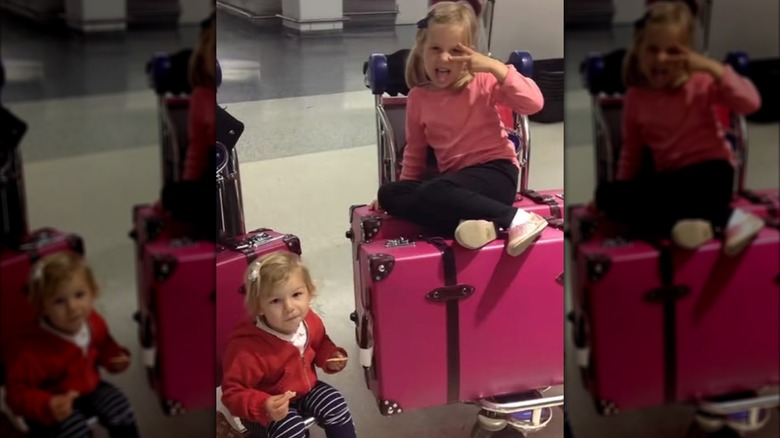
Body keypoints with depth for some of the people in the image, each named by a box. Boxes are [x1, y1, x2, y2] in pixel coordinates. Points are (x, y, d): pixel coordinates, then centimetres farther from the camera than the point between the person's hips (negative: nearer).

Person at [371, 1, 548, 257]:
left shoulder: (484, 82, -7)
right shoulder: (418, 97, 7)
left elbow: (534, 103, -21)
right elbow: (414, 152, 20)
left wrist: (495, 67, -24)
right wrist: (403, 187, 13)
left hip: (495, 171, -6)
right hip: (456, 179, 7)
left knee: (432, 194, -33)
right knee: (389, 195, -16)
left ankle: (516, 219, -25)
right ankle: (480, 224, -30)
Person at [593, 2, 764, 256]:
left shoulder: (702, 83, -7)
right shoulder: (636, 97, 5)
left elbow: (750, 103, -21)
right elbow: (631, 152, 15)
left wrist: (713, 68, -25)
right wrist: (623, 194, 6)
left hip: (709, 172, -5)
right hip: (670, 180, 6)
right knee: (606, 194, -21)